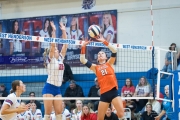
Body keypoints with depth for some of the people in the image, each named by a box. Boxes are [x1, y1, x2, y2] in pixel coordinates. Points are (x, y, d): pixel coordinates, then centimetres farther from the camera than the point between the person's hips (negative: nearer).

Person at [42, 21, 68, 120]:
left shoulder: (60, 58, 11)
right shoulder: (50, 59, -4)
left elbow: (65, 44, 8)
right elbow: (52, 45, -15)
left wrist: (64, 31, 5)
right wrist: (53, 31, -18)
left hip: (57, 88, 6)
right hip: (49, 87, -6)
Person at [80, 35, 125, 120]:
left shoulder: (109, 63, 12)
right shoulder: (95, 67, 14)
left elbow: (114, 51, -2)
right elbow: (82, 60, 5)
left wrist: (104, 41, -7)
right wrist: (83, 46, -2)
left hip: (113, 91, -2)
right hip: (104, 94, 2)